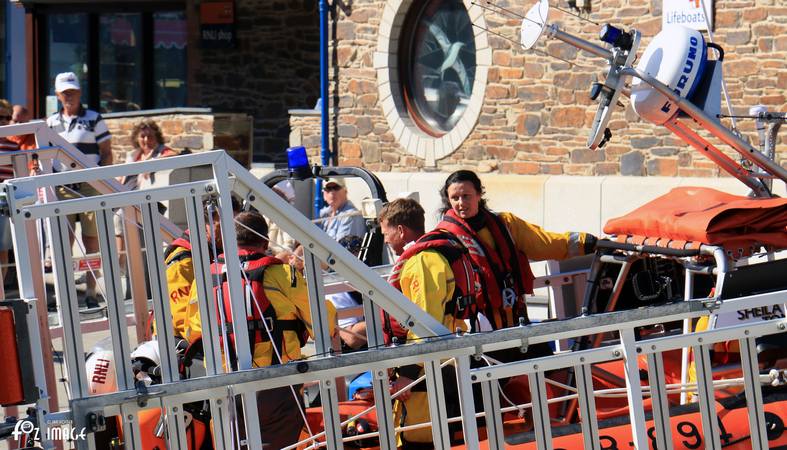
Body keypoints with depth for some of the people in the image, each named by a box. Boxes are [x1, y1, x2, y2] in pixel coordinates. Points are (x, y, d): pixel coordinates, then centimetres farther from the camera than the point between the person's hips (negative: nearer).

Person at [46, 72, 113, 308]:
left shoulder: (94, 119, 5)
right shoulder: (51, 123, 13)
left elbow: (107, 154, 4)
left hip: (90, 186, -2)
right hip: (62, 188, 2)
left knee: (91, 240, 0)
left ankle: (91, 292, 4)